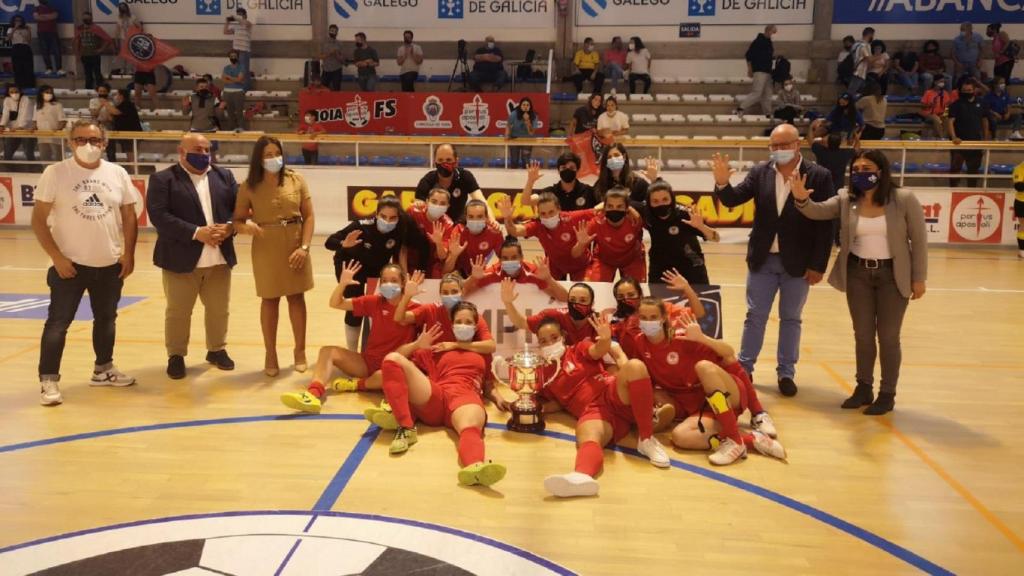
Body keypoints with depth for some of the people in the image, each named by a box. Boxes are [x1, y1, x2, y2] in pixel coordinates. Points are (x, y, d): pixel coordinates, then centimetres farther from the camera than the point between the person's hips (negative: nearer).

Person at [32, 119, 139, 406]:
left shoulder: (117, 173, 2)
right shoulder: (55, 173, -8)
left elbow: (129, 216, 8)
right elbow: (39, 219, -8)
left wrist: (129, 253, 0)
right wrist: (56, 257, -14)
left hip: (110, 265, 4)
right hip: (70, 264, -4)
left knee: (106, 319, 17)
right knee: (58, 322, 0)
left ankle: (103, 369, 34)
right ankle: (48, 380, 9)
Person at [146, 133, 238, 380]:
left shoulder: (224, 176, 11)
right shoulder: (163, 179, -4)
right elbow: (159, 215, -15)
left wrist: (230, 227, -15)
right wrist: (196, 233, -21)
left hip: (220, 257, 4)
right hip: (181, 258, -4)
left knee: (219, 309, 13)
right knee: (178, 311, 6)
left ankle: (217, 350, 30)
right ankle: (176, 355, 20)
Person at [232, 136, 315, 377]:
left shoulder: (296, 180, -1)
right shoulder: (249, 186, -3)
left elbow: (308, 216, 0)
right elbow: (237, 220, -2)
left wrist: (304, 247, -9)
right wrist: (246, 226, -25)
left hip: (294, 246, 1)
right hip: (266, 248, -1)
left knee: (296, 298, 8)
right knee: (270, 300, 7)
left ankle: (300, 351, 22)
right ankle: (270, 354, 19)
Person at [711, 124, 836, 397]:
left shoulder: (819, 176, -7)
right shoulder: (760, 173, 0)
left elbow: (825, 224, -8)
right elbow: (732, 200, -6)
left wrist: (818, 265, -10)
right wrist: (722, 183, -28)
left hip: (798, 262, -2)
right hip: (762, 259, 2)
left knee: (790, 319, 11)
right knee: (755, 316, 9)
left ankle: (786, 373, 22)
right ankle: (744, 368, 20)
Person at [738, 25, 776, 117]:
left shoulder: (768, 42, 15)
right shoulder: (758, 41, -9)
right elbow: (748, 55, -12)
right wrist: (750, 70, -10)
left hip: (767, 71, 9)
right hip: (760, 71, -9)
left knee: (767, 94, 9)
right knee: (757, 92, -13)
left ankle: (767, 114, 13)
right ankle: (741, 109, -9)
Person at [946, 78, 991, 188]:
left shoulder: (981, 104, 5)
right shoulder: (956, 104, -6)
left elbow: (985, 122, 12)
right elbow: (950, 121, -14)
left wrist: (985, 141, 10)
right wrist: (953, 137, -29)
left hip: (976, 142, 4)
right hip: (959, 142, -4)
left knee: (974, 169, 12)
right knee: (955, 168, -1)